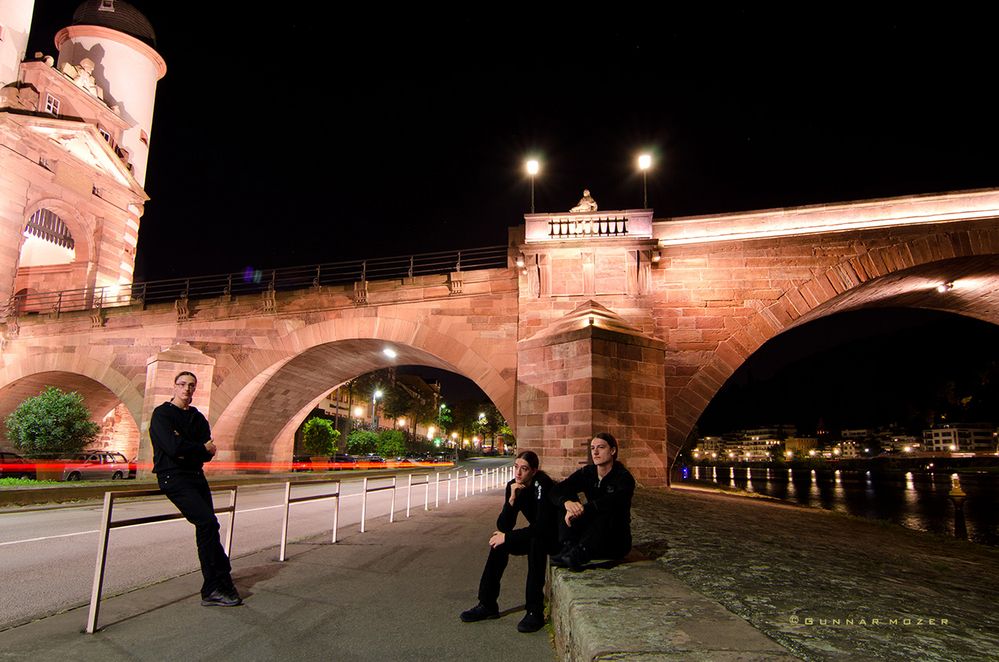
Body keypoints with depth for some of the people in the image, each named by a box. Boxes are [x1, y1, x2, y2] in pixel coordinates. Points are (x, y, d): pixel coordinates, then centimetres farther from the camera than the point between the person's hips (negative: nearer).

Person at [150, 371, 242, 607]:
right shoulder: (162, 414, -2)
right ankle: (221, 584, -12)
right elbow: (173, 447, -16)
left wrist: (186, 451, -12)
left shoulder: (197, 417, 17)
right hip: (174, 477, -6)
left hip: (196, 476, 6)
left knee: (205, 527, -1)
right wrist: (202, 448, -2)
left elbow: (208, 453, 6)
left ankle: (211, 591, 4)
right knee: (207, 522, -20)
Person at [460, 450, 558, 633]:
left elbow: (542, 527, -32)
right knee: (499, 544, -13)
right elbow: (502, 526, -10)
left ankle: (535, 612, -27)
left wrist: (507, 536, -24)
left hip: (556, 537, -6)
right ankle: (487, 604, -1)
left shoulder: (542, 484, -26)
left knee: (535, 542, -34)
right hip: (535, 535, 7)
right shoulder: (513, 486, -7)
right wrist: (512, 500, -26)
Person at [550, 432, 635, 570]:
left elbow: (614, 501, -35)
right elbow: (556, 491, -10)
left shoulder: (624, 477, -11)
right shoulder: (587, 473, 2)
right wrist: (567, 502, -33)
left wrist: (583, 509, -42)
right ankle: (569, 547, -31)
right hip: (590, 533, 4)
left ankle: (578, 554, -49)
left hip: (616, 540, -4)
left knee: (608, 512, -34)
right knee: (567, 502, -12)